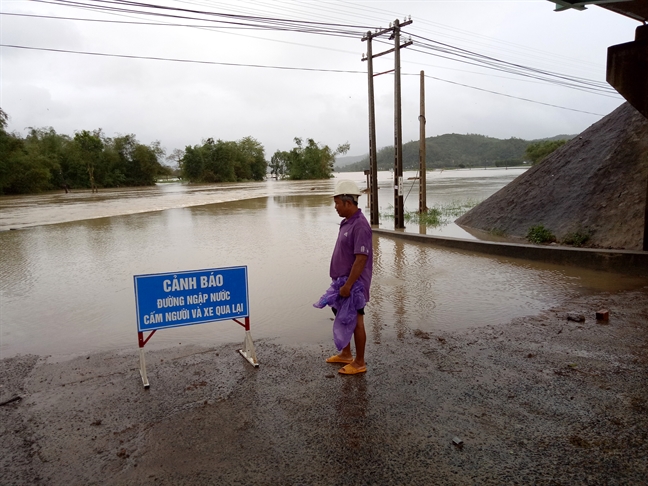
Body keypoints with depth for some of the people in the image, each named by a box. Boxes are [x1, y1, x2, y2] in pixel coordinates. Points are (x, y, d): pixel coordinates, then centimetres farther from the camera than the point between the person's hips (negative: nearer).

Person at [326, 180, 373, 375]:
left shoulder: (360, 226, -22)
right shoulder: (347, 222, 8)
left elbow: (361, 259, -26)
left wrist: (348, 285, -25)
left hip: (353, 284, -10)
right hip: (342, 281, 10)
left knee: (356, 322, 3)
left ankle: (359, 363, 18)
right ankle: (346, 354, 37)